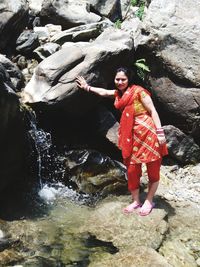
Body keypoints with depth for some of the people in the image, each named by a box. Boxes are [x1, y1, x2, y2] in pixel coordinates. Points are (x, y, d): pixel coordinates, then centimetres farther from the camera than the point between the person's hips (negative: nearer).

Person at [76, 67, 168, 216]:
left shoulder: (138, 91, -8)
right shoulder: (119, 93, 13)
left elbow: (152, 110, -11)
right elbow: (102, 92, 31)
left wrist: (160, 132, -18)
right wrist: (87, 87, 35)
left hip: (149, 132, -7)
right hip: (132, 135, 7)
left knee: (153, 169, 2)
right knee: (132, 170, 6)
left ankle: (149, 201, 15)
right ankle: (136, 201, 20)